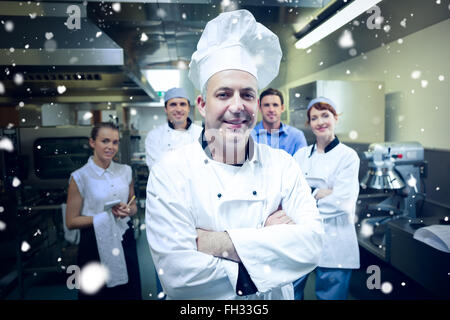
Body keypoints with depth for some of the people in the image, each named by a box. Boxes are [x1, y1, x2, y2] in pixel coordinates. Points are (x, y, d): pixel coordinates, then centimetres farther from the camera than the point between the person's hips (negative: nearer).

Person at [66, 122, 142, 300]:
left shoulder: (125, 171, 4)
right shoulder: (80, 177, -9)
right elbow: (71, 222, -7)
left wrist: (127, 211, -8)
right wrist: (107, 216, -16)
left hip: (124, 241, 4)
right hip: (96, 244, -3)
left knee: (129, 292, 12)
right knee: (99, 293, 10)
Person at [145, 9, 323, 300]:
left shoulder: (283, 166, -11)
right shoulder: (171, 172, -20)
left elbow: (312, 243, -21)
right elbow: (176, 273, -28)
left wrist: (222, 242, -29)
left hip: (277, 296, 2)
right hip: (203, 304, -2)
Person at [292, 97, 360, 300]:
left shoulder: (348, 156, -2)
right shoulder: (301, 155, 9)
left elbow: (343, 201, -12)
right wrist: (318, 194, -13)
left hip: (333, 241, -3)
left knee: (330, 294, 9)